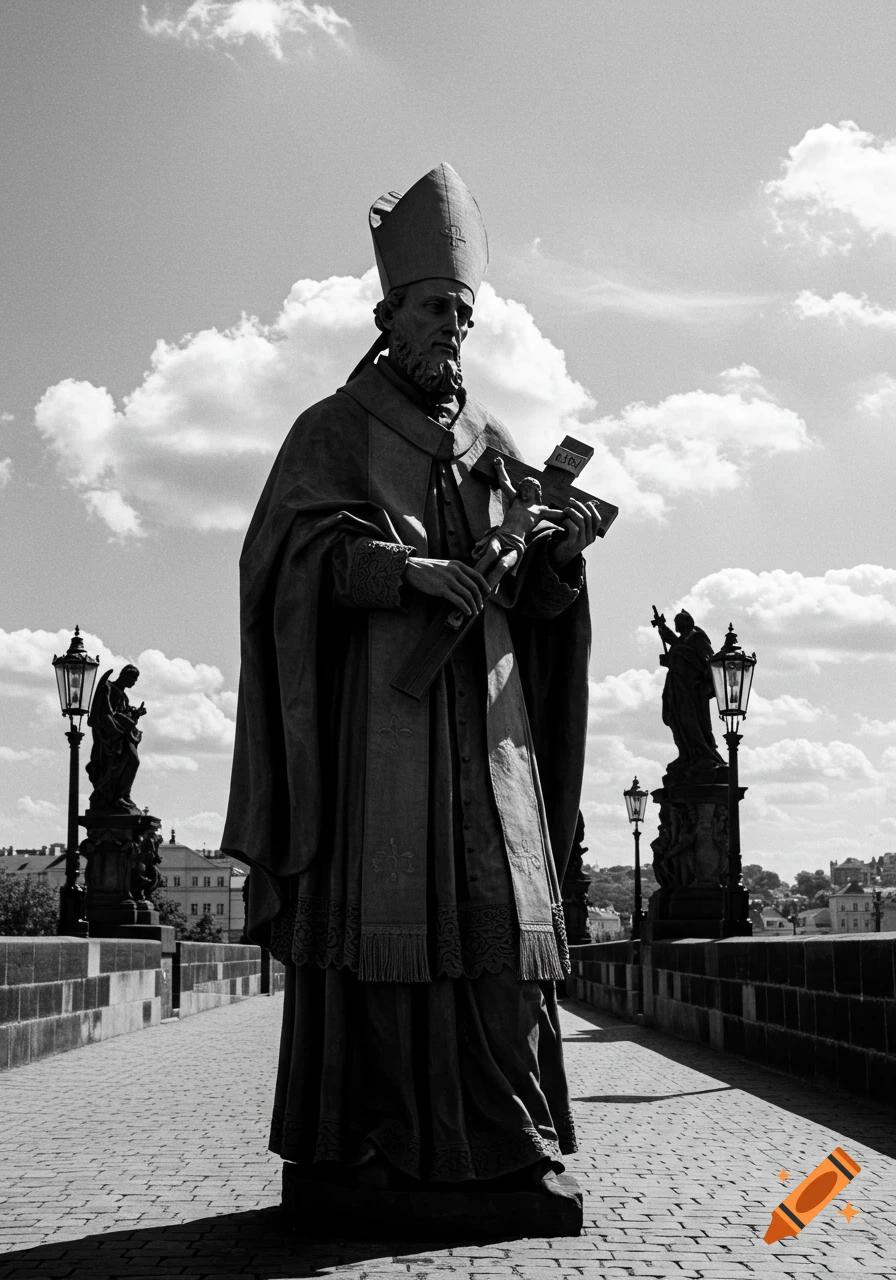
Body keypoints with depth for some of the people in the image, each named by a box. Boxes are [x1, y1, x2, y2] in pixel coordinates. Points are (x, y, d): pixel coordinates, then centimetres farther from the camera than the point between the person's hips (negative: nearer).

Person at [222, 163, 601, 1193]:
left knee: (498, 910, -2)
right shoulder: (332, 430, 8)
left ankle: (513, 1142, 2)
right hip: (377, 703, -3)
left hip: (483, 712, 4)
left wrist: (561, 550, -7)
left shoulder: (495, 447, 19)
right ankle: (376, 1142, -2)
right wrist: (408, 569, -21)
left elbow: (533, 599, 15)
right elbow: (290, 551, -7)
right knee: (379, 910, -8)